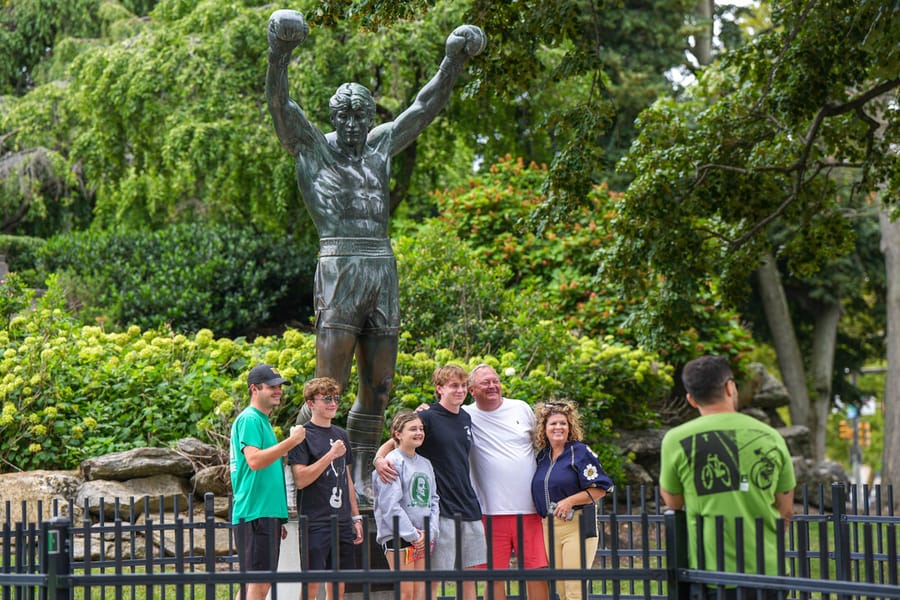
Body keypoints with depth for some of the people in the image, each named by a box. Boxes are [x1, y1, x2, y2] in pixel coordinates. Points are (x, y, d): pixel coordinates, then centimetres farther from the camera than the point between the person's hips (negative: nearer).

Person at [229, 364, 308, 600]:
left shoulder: (263, 420, 21)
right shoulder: (249, 419, -8)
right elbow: (254, 460, -23)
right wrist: (291, 441, -19)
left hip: (268, 512, 10)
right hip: (255, 512, -10)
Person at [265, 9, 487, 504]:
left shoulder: (379, 147, 20)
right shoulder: (312, 147, 7)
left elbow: (425, 107, 28)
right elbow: (277, 100, -7)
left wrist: (454, 61, 22)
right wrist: (280, 52, -23)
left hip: (384, 277, 6)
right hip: (340, 274, -6)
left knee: (377, 389, 7)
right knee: (329, 387, -12)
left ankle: (360, 479, 15)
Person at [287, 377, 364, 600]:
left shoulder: (341, 435, 15)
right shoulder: (303, 435, -6)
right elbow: (300, 479, -15)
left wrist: (356, 516, 18)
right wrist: (331, 455, -19)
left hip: (342, 522, 7)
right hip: (315, 521, -7)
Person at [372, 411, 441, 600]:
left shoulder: (425, 464, 15)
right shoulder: (393, 462, -9)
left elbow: (433, 499, 15)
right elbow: (389, 504, -16)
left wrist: (430, 531, -1)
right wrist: (412, 534, -15)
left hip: (423, 538, 7)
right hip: (398, 536, -7)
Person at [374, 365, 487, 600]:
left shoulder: (466, 419, 13)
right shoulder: (428, 417, -7)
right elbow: (394, 442, -7)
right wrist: (379, 459, -29)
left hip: (469, 508, 7)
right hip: (441, 509, -6)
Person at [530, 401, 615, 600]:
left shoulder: (581, 452, -6)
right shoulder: (542, 456, 12)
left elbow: (601, 488, -10)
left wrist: (570, 501, -19)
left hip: (577, 526, -7)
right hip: (549, 527, 7)